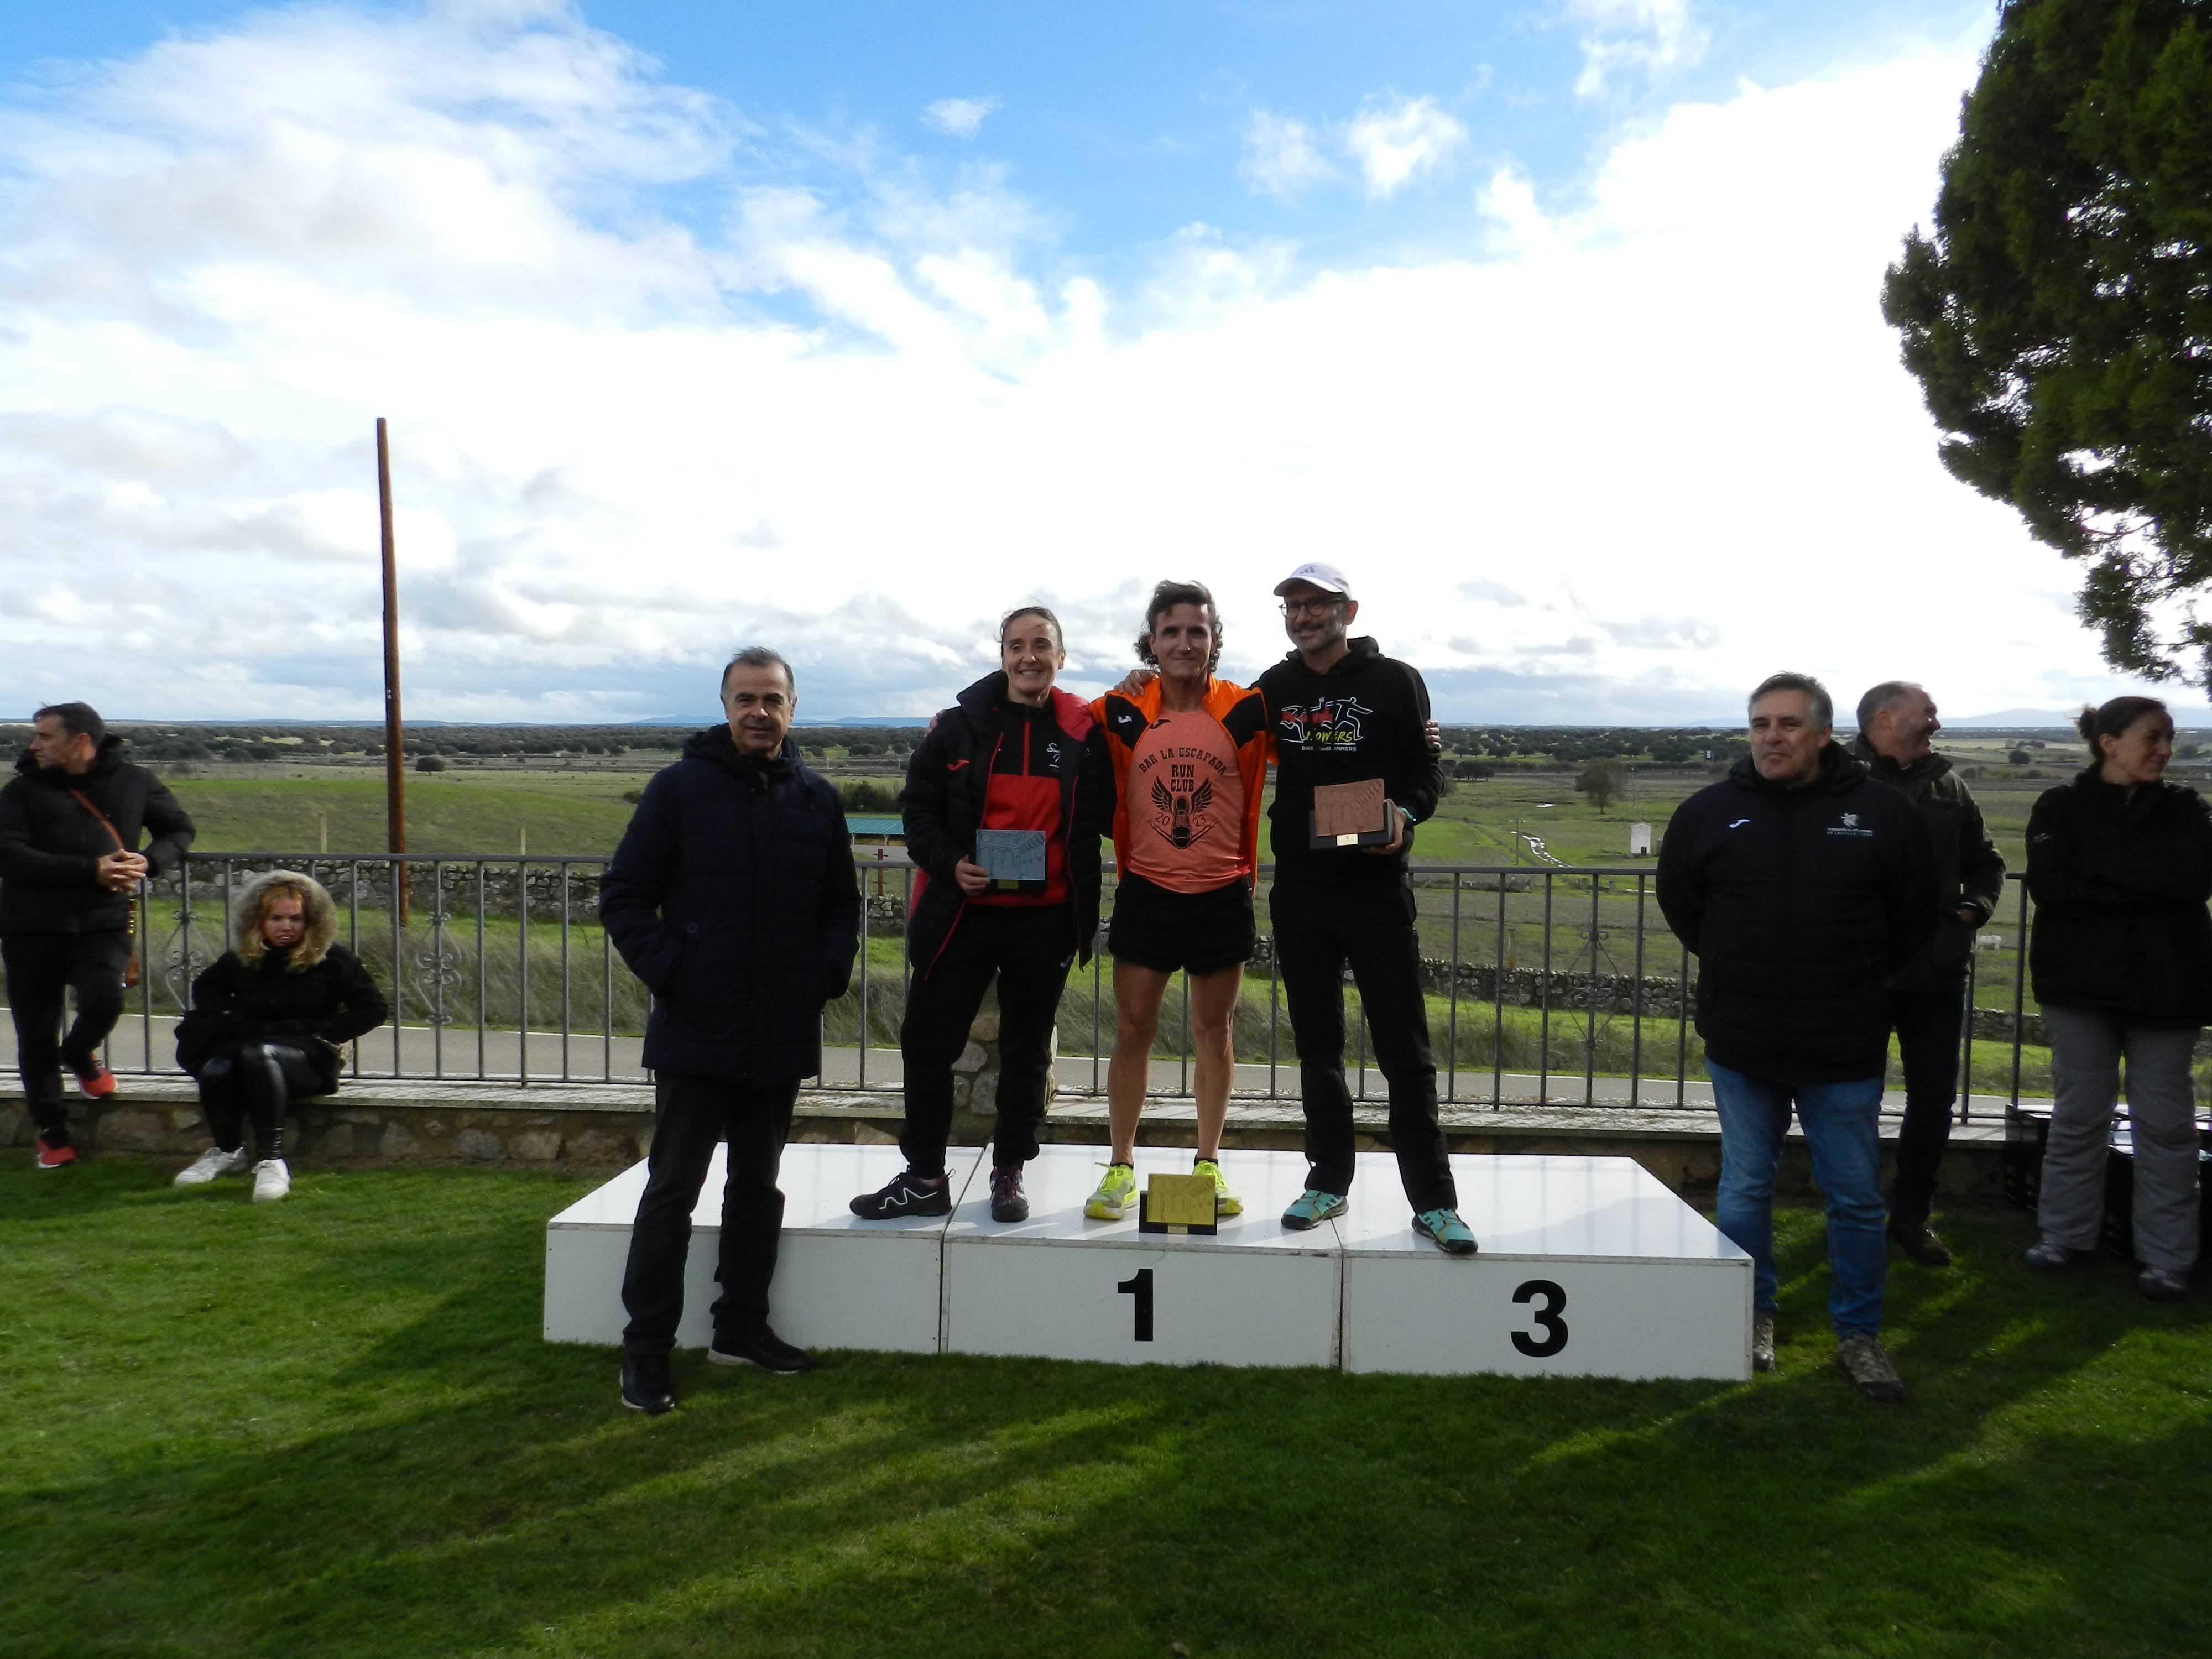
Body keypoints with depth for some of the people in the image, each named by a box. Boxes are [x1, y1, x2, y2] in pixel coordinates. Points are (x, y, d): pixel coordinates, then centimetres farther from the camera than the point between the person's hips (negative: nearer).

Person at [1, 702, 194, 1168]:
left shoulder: (134, 783, 5)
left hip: (103, 925, -1)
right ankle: (51, 1132, 23)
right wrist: (91, 870, -20)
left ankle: (78, 1057, 13)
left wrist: (150, 861, -8)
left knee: (104, 1000, -24)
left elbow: (179, 830, 14)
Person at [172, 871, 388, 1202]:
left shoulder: (332, 960, 1)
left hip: (309, 1057, -4)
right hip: (246, 1046, 4)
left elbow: (372, 1009, 0)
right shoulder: (242, 958, 13)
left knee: (259, 1056, -38)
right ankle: (228, 1151, -3)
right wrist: (225, 1021, 10)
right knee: (216, 1070, -32)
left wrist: (319, 1033, -9)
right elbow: (205, 986, 32)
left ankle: (272, 1161, -38)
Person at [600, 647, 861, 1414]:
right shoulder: (679, 788, -3)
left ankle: (742, 1327, 29)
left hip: (783, 1034, 4)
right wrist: (667, 971, -13)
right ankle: (645, 1349, 12)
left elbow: (842, 904, 15)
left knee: (758, 1183, 15)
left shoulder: (816, 799, 7)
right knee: (673, 1187, 2)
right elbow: (624, 896, -3)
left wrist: (830, 971, -1)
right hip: (696, 1033, -4)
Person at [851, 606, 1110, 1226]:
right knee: (927, 1043, 4)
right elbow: (918, 808, 2)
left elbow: (1093, 824, 6)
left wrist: (1082, 916, -2)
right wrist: (949, 864, -13)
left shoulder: (1082, 732, 0)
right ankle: (924, 1179, 20)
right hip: (962, 912, 1)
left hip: (1045, 918, 0)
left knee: (1026, 1052, 11)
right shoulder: (961, 723, 0)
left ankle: (1009, 1174, 27)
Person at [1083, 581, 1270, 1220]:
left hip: (1222, 897, 0)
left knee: (1213, 1032, 11)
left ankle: (1209, 1165, 25)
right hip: (1146, 896, 0)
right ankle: (1120, 1169, 18)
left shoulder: (1247, 711, -6)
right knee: (1132, 1030, 5)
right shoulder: (1123, 713, -4)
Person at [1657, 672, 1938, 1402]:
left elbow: (1915, 914, 8)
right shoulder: (1711, 812, -2)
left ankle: (1859, 1335, 24)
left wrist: (1860, 981, 7)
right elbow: (1679, 902, 13)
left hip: (1845, 1050, -1)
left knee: (1856, 1198, 8)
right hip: (1741, 1043, 1)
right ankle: (1752, 1318, 29)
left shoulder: (1883, 813, -4)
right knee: (1744, 1190, 12)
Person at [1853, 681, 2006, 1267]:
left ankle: (1912, 1214, 27)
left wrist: (1977, 905, 1)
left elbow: (1985, 861, 19)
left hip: (1938, 974, 5)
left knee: (1934, 1098, 11)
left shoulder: (1948, 786, 11)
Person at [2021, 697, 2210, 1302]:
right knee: (2078, 1115, 7)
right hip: (2083, 984, -1)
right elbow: (2050, 887, -13)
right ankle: (2065, 1234, 19)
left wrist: (2102, 866, -15)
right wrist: (2145, 888, -13)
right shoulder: (2061, 807, 1)